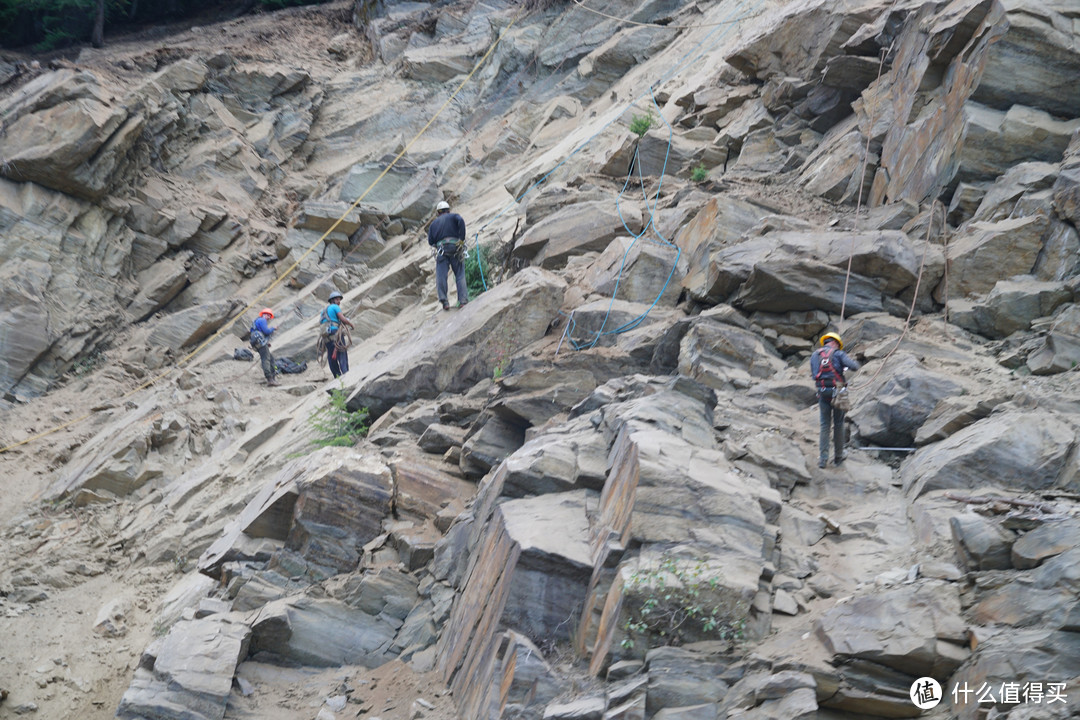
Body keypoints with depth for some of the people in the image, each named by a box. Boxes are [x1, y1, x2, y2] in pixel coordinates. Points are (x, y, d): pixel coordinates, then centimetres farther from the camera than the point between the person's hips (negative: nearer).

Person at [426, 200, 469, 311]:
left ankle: (444, 301, -15)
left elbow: (430, 241, 14)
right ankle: (463, 300, -8)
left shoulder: (434, 223, 22)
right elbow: (461, 221, -9)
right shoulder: (453, 216, 16)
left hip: (441, 251, 1)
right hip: (455, 248, -1)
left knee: (441, 277, -2)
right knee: (460, 276, 3)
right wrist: (462, 239, -7)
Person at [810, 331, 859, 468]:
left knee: (824, 425, 7)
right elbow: (854, 366, -14)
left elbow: (814, 375, 9)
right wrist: (851, 364, 9)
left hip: (822, 392, 3)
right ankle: (838, 455, 19)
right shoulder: (838, 353, -2)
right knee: (838, 424, 11)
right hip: (837, 390, -3)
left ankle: (822, 458, -1)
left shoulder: (814, 355, 11)